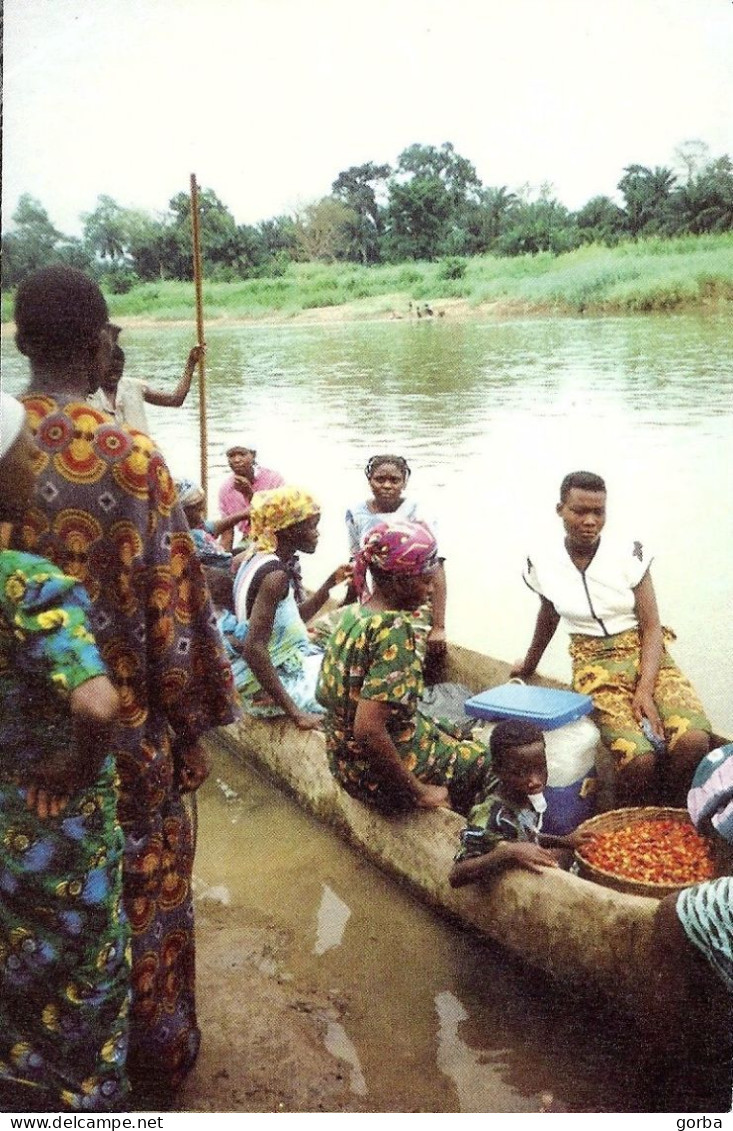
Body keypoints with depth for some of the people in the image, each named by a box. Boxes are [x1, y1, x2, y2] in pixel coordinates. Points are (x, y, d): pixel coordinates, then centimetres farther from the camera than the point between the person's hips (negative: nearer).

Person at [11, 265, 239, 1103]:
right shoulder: (131, 458, -20)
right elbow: (170, 610, -16)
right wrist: (189, 731, -3)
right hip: (122, 729, -4)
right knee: (146, 899, 16)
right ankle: (155, 1063, 36)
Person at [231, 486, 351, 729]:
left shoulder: (261, 559, 7)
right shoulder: (275, 574, -22)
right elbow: (254, 649, -29)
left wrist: (331, 583, 8)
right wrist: (294, 712, -27)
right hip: (271, 682, -10)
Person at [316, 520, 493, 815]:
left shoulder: (351, 614, -2)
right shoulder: (396, 632, -28)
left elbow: (325, 695, 7)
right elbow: (368, 731, -33)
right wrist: (419, 792, -21)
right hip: (379, 773, -8)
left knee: (469, 735, 26)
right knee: (488, 763, 14)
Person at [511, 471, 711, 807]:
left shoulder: (629, 553, -6)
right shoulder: (542, 562, -2)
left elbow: (651, 626, -6)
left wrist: (645, 689, -19)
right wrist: (529, 665, 31)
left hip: (645, 654, 1)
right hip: (594, 665, 0)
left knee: (693, 741, -27)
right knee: (639, 758, -27)